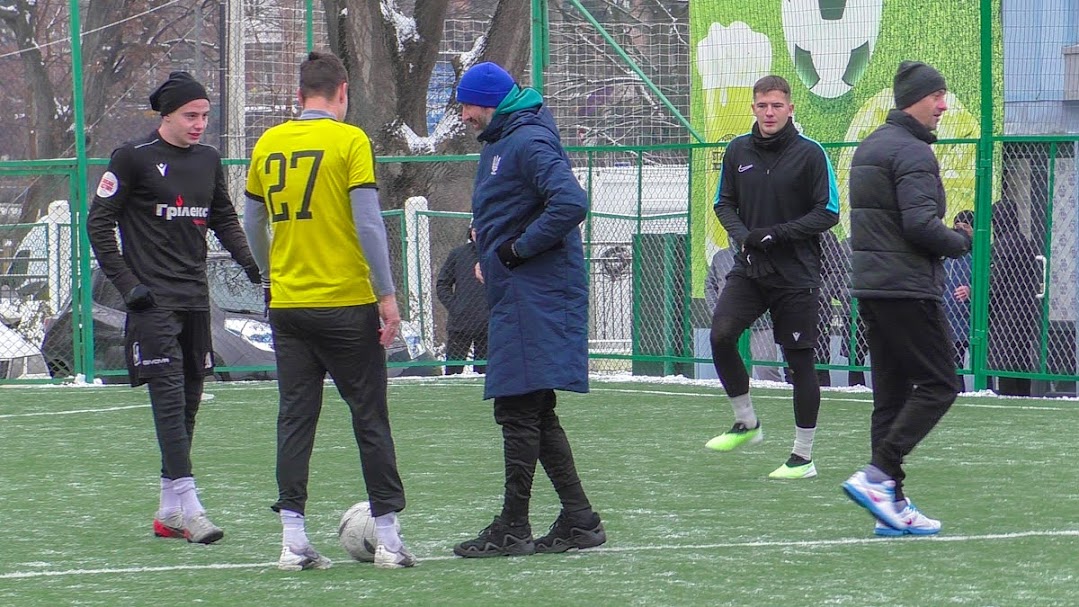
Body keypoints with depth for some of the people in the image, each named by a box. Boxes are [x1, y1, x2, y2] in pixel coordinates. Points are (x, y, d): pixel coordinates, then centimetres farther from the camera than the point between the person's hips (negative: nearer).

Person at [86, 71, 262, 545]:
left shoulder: (208, 159, 12)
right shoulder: (133, 158, -6)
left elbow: (224, 220, 23)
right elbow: (98, 223, -4)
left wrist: (251, 265, 8)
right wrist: (126, 284, -10)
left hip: (195, 299, 7)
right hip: (153, 301, -6)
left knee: (189, 401, 7)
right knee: (169, 397, -14)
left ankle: (169, 513, 14)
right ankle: (189, 508, -20)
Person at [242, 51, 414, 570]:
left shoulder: (268, 145, 6)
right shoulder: (349, 141, -8)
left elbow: (252, 226, 13)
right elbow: (368, 224, -12)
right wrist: (386, 295, -7)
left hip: (287, 306, 4)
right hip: (347, 303, -4)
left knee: (295, 418, 6)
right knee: (369, 417, 3)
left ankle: (293, 541, 2)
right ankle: (388, 540, 4)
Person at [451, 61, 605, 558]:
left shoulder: (529, 142, -14)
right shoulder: (498, 144, 18)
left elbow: (571, 203, -26)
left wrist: (518, 248, -18)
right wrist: (486, 244, 13)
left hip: (535, 296, -11)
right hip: (514, 295, 11)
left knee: (519, 411, -8)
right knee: (534, 414, 12)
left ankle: (512, 529, -4)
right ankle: (579, 521, 15)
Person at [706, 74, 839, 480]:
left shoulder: (809, 153, -6)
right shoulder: (738, 151, 7)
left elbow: (828, 214, -6)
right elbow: (724, 203, 14)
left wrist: (777, 233, -16)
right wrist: (743, 234, -6)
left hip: (796, 274, -4)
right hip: (749, 268, 4)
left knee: (799, 360, 0)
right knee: (721, 336, -15)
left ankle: (804, 457, 10)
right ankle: (746, 422, 5)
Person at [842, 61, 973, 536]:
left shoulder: (868, 148, 17)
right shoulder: (913, 153, -14)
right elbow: (921, 225, -22)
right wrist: (962, 241, -4)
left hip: (869, 284, 10)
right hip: (908, 290, -10)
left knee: (891, 392, 9)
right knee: (938, 384, -4)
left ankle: (890, 505, 6)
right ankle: (878, 475, -15)